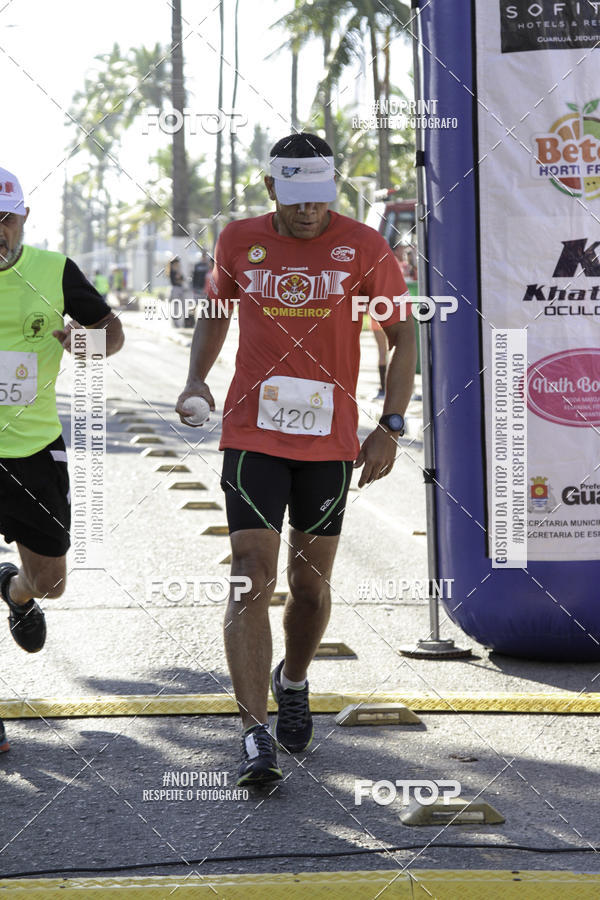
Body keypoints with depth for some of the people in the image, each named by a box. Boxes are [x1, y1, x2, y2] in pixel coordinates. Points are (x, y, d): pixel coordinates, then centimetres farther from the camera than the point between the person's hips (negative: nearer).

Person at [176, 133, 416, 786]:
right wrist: (196, 379, 4)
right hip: (252, 435, 0)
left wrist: (390, 427, -3)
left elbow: (403, 337, 4)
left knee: (310, 584, 9)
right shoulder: (239, 242, 3)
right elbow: (215, 311, 20)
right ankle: (255, 734, -13)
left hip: (330, 440, 0)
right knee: (251, 580, -11)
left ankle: (293, 683, 39)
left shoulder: (364, 248, -3)